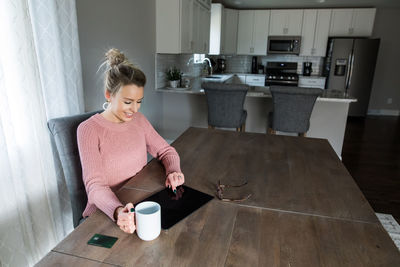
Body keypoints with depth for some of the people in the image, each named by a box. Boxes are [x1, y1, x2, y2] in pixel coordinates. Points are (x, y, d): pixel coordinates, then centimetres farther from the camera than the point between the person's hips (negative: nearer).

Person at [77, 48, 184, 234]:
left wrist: (173, 170, -12)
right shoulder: (88, 130, -13)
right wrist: (118, 211, -39)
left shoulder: (138, 120, 3)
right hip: (106, 212, -4)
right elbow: (95, 185, -19)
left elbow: (165, 150, 10)